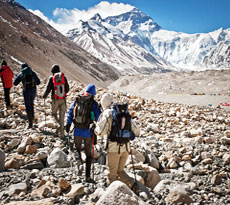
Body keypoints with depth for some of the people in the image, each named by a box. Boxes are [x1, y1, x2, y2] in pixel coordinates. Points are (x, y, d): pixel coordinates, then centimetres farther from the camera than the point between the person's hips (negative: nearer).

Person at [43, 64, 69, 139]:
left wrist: (44, 95, 13)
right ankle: (61, 134, 12)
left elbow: (48, 89, -6)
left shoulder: (51, 78, -7)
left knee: (54, 114, 20)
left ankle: (60, 124, -9)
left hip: (55, 100, -2)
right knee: (62, 116, 10)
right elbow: (67, 88, 5)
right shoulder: (64, 77, 1)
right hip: (63, 99, 2)